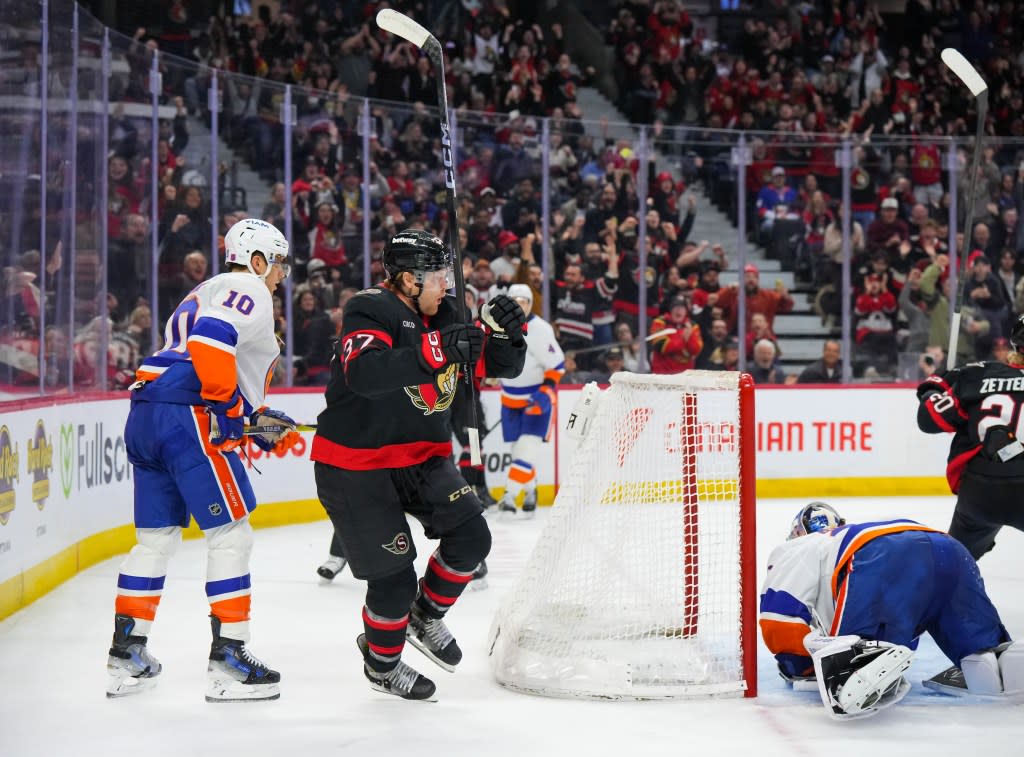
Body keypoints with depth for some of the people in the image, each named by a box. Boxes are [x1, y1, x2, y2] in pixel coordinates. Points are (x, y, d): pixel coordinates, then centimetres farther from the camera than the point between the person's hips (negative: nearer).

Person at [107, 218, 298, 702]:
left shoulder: (208, 293, 30)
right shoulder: (248, 291, -1)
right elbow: (210, 340, -20)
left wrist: (260, 423, 22)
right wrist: (231, 407, -12)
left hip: (145, 415, 10)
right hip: (187, 416, -10)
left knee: (157, 537, 15)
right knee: (231, 533, -4)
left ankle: (127, 656, 17)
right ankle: (228, 661, -6)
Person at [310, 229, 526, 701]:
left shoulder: (443, 317, 4)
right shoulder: (372, 312, -19)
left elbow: (502, 365, 8)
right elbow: (363, 374, -38)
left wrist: (503, 331, -14)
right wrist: (435, 352, -45)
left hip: (420, 455, 7)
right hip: (354, 461, -7)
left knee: (470, 534, -8)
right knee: (393, 574, -5)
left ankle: (425, 616, 18)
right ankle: (381, 663, 21)